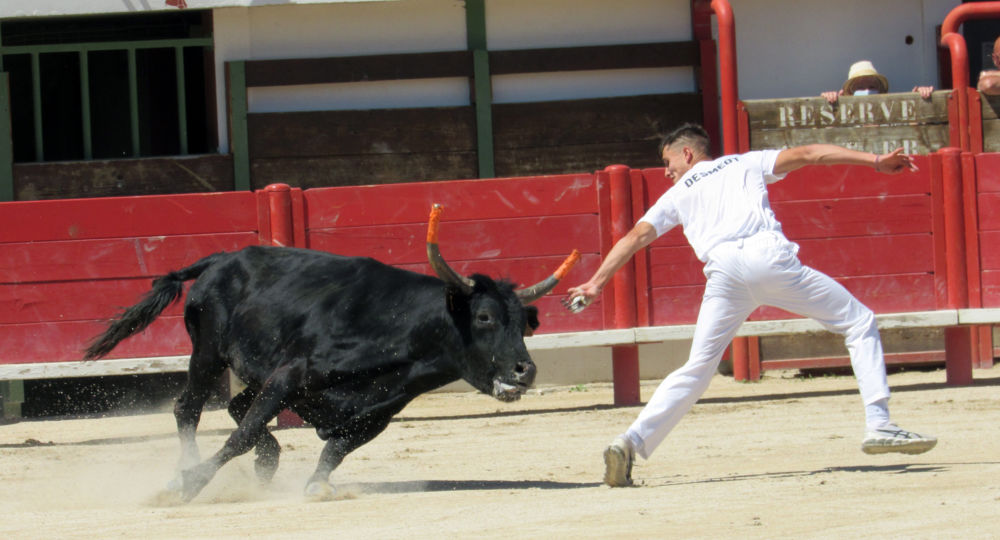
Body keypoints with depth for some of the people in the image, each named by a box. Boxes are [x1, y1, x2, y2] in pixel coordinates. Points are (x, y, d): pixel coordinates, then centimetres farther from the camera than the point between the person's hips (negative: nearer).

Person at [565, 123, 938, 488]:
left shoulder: (676, 195, 29)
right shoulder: (746, 164, 29)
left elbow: (635, 237, 19)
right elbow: (805, 155, 17)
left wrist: (596, 284, 17)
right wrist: (874, 161, 13)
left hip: (723, 272, 1)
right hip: (769, 257, -1)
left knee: (696, 370, 9)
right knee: (859, 324, 9)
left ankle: (633, 441, -6)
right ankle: (878, 425, -5)